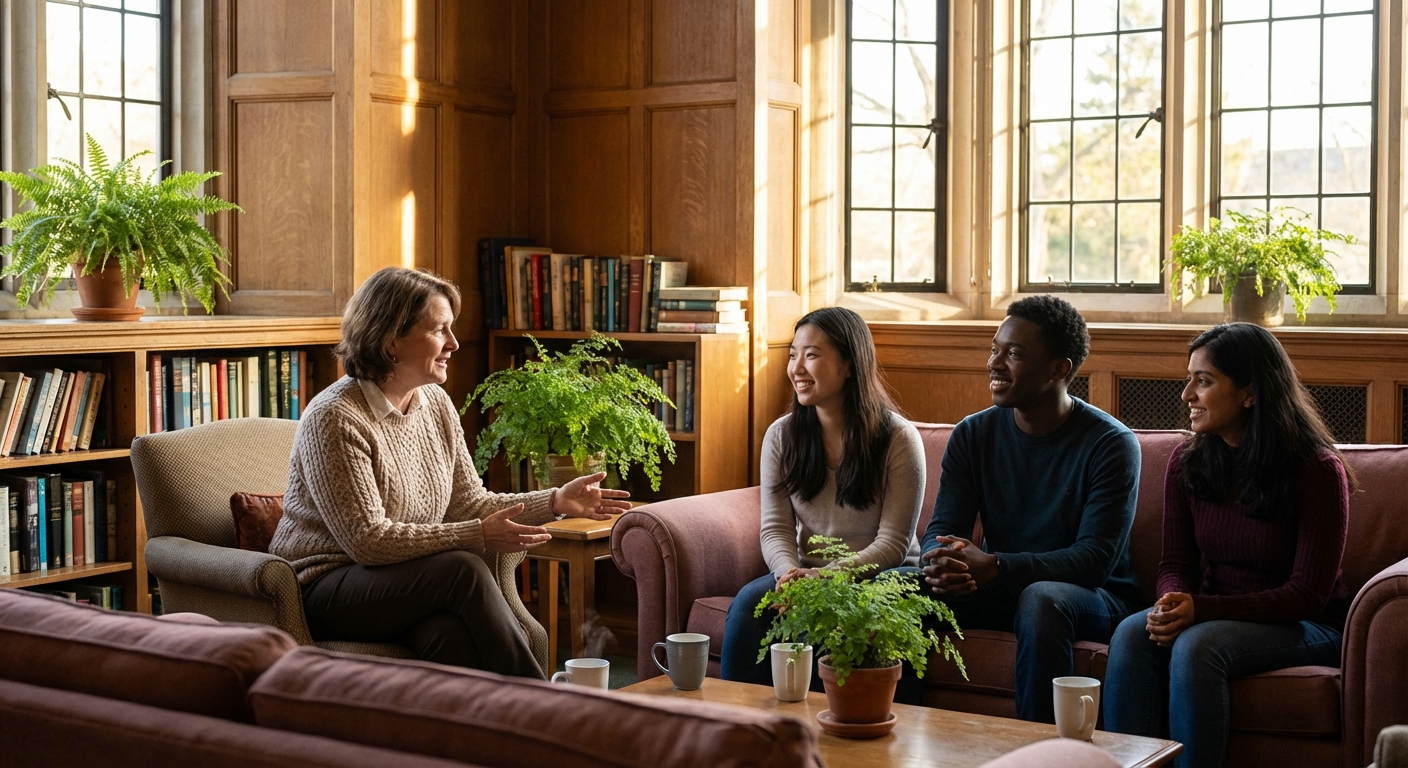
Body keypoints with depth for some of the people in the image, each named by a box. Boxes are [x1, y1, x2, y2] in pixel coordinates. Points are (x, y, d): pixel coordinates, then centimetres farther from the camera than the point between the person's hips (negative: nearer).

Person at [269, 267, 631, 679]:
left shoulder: (435, 403, 8)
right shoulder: (334, 419, -17)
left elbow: (469, 503, 10)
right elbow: (368, 540, -21)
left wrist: (555, 501, -3)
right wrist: (478, 536, -25)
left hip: (409, 589, 6)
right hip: (328, 590, -6)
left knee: (456, 632, -31)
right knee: (464, 570, -30)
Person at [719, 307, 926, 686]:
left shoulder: (898, 438, -9)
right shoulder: (781, 435, 4)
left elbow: (893, 543, -12)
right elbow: (776, 527, 2)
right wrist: (790, 572, -22)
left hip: (881, 577, -4)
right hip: (808, 574, 4)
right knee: (749, 600, -26)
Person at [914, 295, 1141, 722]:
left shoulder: (1111, 444, -13)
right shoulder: (973, 435, 2)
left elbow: (1097, 559, -21)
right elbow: (942, 529, -2)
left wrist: (993, 566, -34)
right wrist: (944, 565, -30)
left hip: (1091, 597, -4)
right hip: (998, 590, 4)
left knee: (1041, 598, -38)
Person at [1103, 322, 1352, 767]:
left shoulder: (1317, 470, -13)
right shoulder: (1187, 461, 3)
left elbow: (1308, 593, -15)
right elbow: (1175, 562, 5)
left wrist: (1201, 608, -26)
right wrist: (1174, 603, -20)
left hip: (1304, 626, -4)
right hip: (1213, 615, 5)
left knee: (1197, 644, -34)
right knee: (1132, 635, -27)